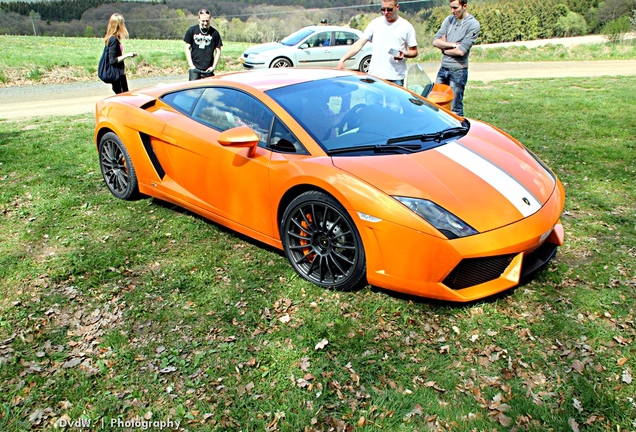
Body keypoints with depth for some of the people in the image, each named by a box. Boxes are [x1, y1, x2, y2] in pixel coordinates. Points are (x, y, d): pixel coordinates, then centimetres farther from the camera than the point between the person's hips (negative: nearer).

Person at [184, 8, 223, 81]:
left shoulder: (214, 33, 3)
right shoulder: (192, 30, 3)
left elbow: (218, 51, 6)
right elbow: (187, 48, 6)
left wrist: (213, 66, -3)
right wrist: (191, 65, -3)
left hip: (208, 69, 1)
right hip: (195, 68, 0)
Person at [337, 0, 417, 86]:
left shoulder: (406, 27, 5)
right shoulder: (375, 23, 9)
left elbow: (414, 51, 9)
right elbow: (359, 44, 3)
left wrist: (404, 54, -15)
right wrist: (342, 60, -9)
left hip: (396, 79, -1)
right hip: (374, 75, 2)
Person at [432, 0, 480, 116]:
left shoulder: (473, 24, -7)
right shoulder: (449, 19, 10)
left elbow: (461, 51, -15)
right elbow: (435, 41, 1)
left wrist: (444, 48, -2)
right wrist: (453, 44, -11)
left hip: (458, 71, -6)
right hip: (443, 68, 6)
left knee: (455, 109, -1)